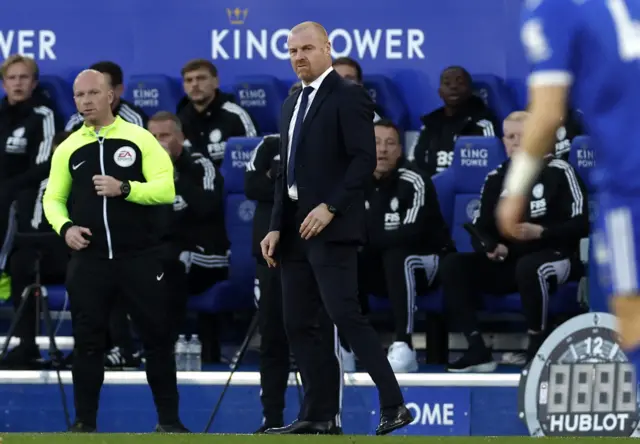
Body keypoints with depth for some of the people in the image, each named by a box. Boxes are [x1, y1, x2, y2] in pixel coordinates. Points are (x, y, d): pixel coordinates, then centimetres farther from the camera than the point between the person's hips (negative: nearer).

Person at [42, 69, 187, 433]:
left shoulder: (140, 139, 0)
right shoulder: (69, 148, 9)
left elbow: (166, 188, -7)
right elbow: (53, 198, 14)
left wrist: (124, 188, -20)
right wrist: (65, 227, -5)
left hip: (141, 258, -2)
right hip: (89, 260, 2)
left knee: (157, 337, 1)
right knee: (88, 341, 1)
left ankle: (169, 419, 11)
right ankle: (85, 422, 9)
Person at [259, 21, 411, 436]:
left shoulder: (348, 95, -6)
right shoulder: (293, 104, 19)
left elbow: (364, 159, -15)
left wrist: (330, 208, -21)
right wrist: (277, 227, 11)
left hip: (331, 227, -9)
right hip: (296, 230, 9)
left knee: (344, 315, -15)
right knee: (301, 324, 6)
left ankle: (394, 405, -13)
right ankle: (320, 415, 8)